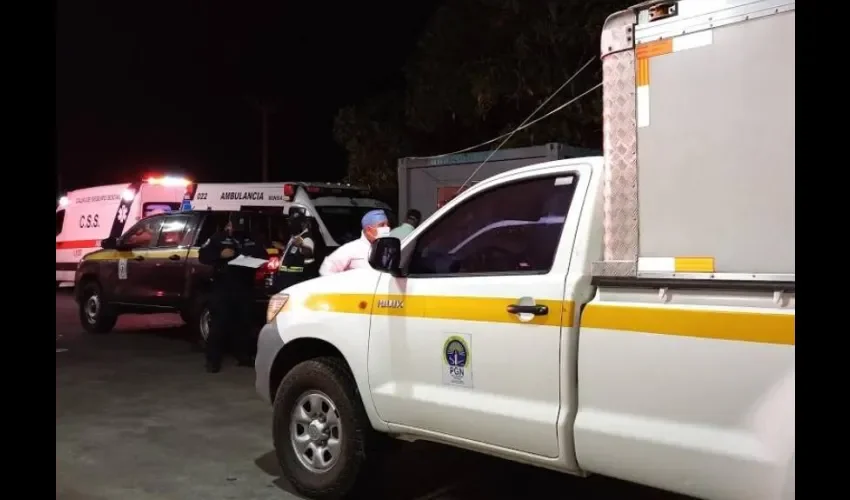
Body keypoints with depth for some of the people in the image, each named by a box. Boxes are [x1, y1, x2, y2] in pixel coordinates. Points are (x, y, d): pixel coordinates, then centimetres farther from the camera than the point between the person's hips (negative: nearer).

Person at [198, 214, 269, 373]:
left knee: (243, 323, 9)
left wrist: (254, 257, -7)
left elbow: (264, 256, 16)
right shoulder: (218, 238, 5)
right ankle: (213, 360, -3)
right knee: (218, 324, -6)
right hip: (222, 289, -3)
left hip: (244, 289, 4)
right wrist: (220, 255, -18)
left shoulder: (252, 241, 14)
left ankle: (244, 356, 19)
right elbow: (202, 256, -1)